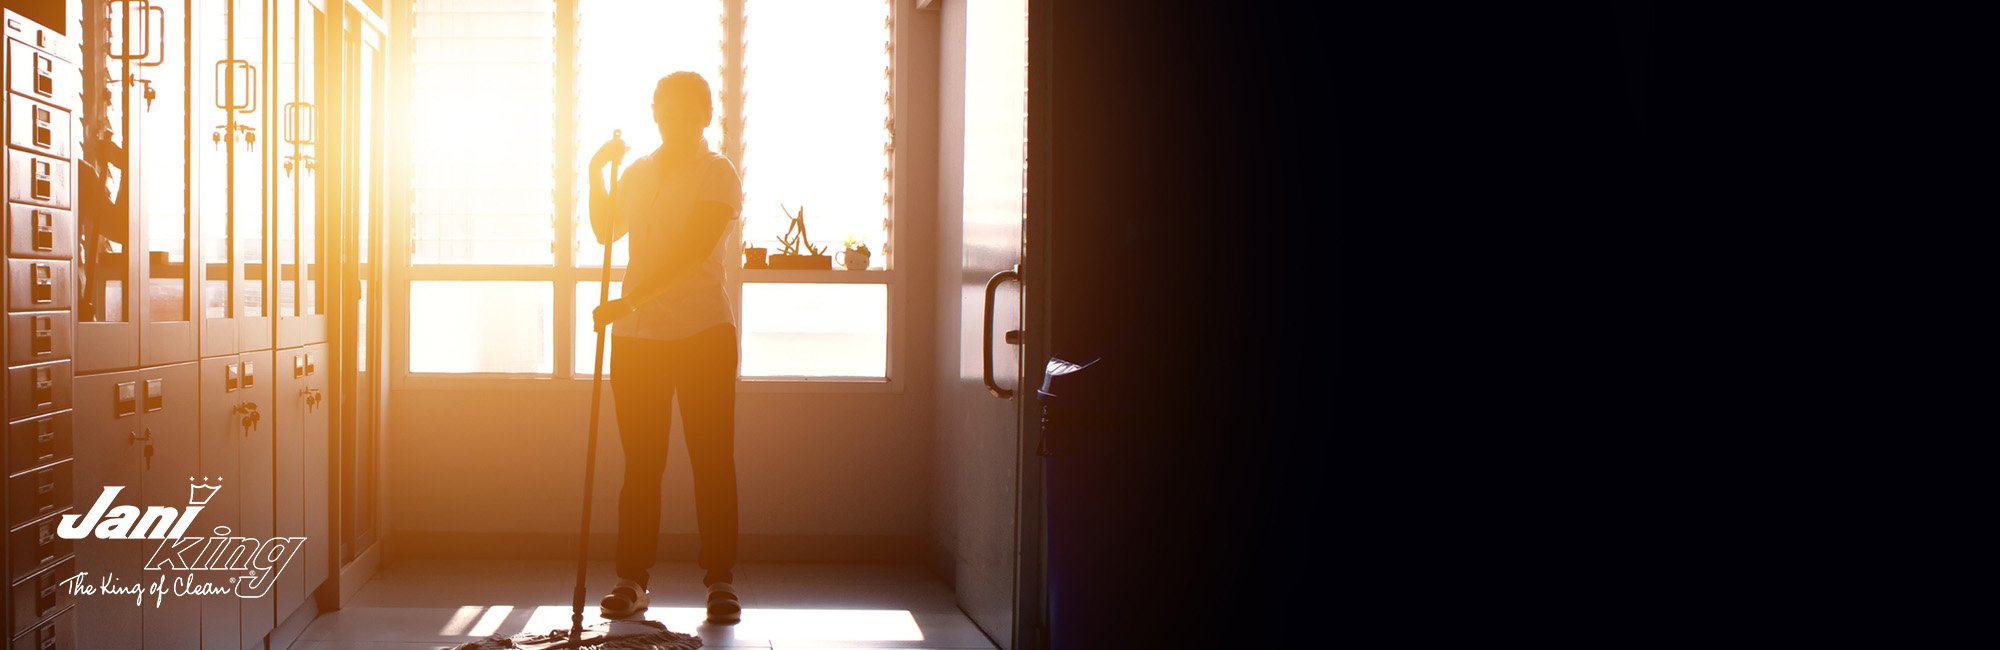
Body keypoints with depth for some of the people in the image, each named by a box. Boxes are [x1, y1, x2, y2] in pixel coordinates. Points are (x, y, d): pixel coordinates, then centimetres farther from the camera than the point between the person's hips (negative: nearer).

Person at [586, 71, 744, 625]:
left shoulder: (718, 174, -3)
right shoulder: (639, 172, 16)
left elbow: (693, 252, -16)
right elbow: (606, 231, 28)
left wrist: (629, 301, -23)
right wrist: (596, 173, 14)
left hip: (703, 334, -5)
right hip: (636, 336, 5)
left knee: (713, 459, -3)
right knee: (641, 461, 5)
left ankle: (720, 579, 3)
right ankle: (631, 579, 9)